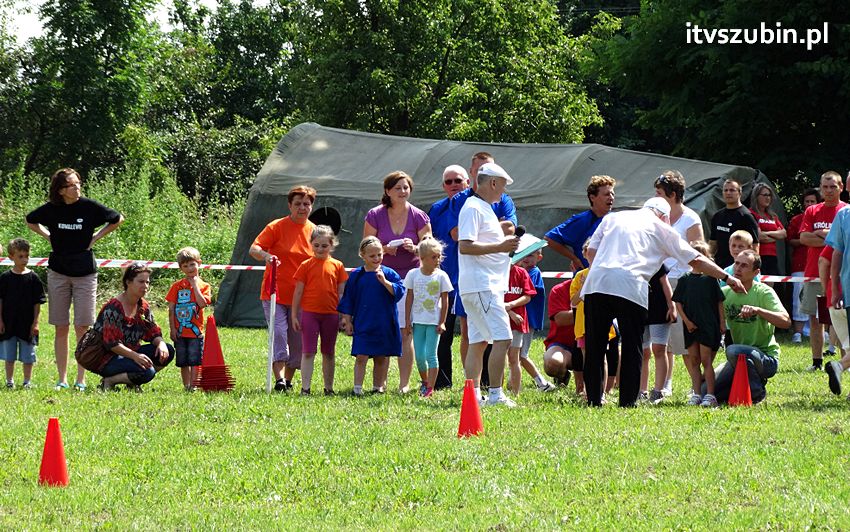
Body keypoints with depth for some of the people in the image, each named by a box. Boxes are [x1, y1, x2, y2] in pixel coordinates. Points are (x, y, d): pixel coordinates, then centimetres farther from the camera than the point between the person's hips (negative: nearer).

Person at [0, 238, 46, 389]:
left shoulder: (33, 278, -1)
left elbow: (37, 303, 1)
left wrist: (35, 322, -3)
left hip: (27, 324, -1)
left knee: (27, 356, 5)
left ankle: (27, 381, 15)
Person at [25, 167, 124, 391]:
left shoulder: (89, 207, -7)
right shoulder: (51, 209, -3)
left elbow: (117, 219, 7)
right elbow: (30, 221, 18)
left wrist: (95, 237, 1)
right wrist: (49, 237, 6)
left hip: (85, 272, -2)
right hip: (58, 272, 2)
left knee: (82, 328, -2)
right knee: (61, 328, 4)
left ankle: (81, 380, 3)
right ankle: (62, 379, 10)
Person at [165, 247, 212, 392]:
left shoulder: (204, 286, 4)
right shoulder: (177, 286, 6)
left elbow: (202, 303, -14)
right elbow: (171, 308, 4)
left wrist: (195, 285, -11)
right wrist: (172, 328, -4)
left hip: (195, 330, -2)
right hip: (180, 331, 2)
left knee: (194, 360, -6)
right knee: (183, 362, 8)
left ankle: (193, 385, -5)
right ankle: (186, 386, 16)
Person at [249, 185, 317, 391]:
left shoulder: (314, 231, 8)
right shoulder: (277, 227, -4)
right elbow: (253, 249, -9)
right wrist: (266, 255, -31)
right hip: (275, 292, -4)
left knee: (297, 341, 6)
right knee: (279, 335, -13)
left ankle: (289, 380, 19)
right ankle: (279, 379, -17)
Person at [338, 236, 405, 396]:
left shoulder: (388, 274, 0)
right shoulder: (356, 276, 2)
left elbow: (399, 292, -10)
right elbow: (347, 301, 7)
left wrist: (384, 281, -21)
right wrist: (347, 321, 4)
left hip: (384, 326, 1)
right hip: (362, 325, -1)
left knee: (381, 358, 9)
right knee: (361, 357, -8)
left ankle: (378, 386, 20)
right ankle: (357, 387, -6)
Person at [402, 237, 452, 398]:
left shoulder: (441, 276, -4)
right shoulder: (413, 274, 0)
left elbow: (445, 300, -1)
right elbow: (409, 299, 4)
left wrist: (442, 322, -4)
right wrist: (407, 321, 2)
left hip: (433, 322, -2)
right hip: (417, 321, 2)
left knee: (431, 354, -5)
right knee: (419, 356, 6)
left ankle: (430, 387, -2)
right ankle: (424, 382, 27)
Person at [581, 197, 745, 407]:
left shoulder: (612, 218, 28)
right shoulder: (661, 228, 20)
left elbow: (591, 251, 18)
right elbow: (696, 260, 23)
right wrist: (727, 278, 32)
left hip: (596, 282, 3)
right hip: (630, 287, -3)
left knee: (595, 346, 9)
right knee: (632, 348, 6)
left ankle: (593, 399, 9)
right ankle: (627, 402, 3)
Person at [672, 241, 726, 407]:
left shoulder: (711, 278, 1)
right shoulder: (685, 280, 7)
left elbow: (719, 302, 3)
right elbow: (678, 302, 6)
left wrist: (722, 322, -2)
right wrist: (686, 320, -4)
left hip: (708, 325, -3)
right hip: (690, 325, 3)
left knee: (706, 360, -6)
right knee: (694, 361, 6)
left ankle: (710, 395, -6)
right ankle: (696, 394, 9)